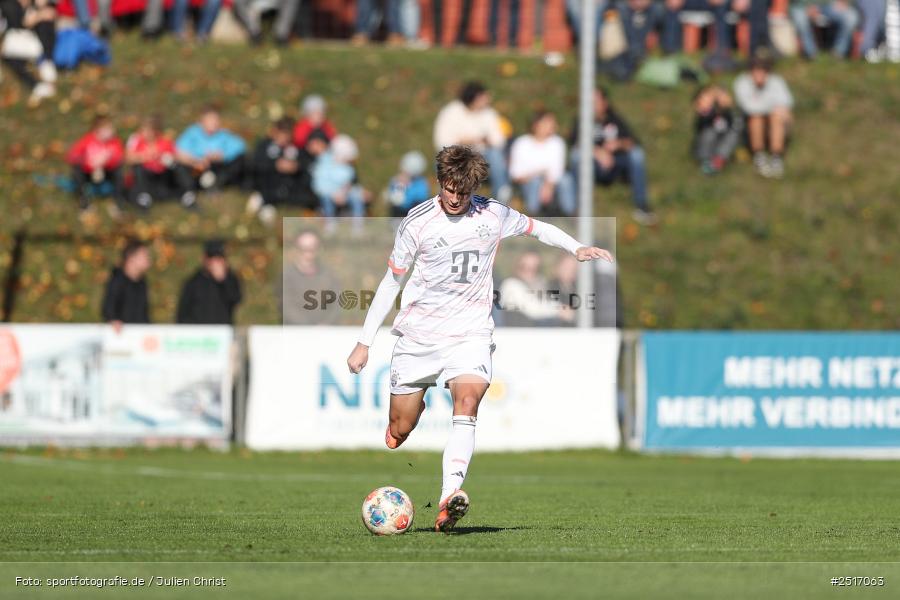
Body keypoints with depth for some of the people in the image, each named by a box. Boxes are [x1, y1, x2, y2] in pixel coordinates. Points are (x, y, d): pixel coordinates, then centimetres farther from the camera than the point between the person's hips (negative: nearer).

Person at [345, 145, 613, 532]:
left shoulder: (494, 216, 1)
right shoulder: (418, 222, -3)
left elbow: (536, 228, 22)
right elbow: (391, 282, 6)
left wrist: (576, 248, 5)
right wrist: (364, 342, 6)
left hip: (470, 335, 0)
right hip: (418, 336, 0)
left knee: (467, 403, -27)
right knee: (400, 432, -1)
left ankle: (448, 504, -41)